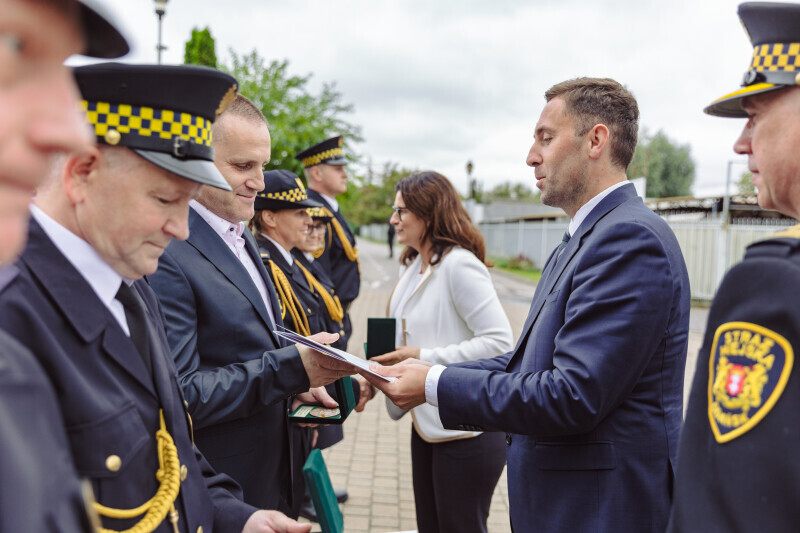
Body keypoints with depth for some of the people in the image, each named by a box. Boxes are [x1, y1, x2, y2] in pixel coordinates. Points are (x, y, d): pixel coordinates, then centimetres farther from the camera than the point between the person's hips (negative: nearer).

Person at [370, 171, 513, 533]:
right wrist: (393, 358, 0)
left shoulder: (459, 265, -18)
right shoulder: (415, 266, 10)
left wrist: (423, 357, -24)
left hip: (466, 432, -9)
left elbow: (499, 341, -25)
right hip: (426, 424, 9)